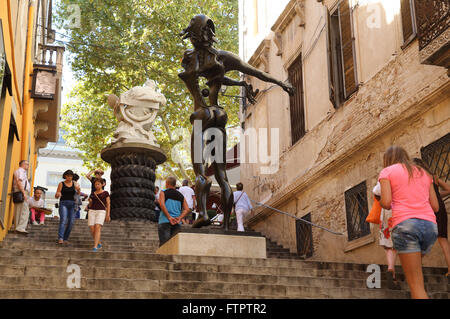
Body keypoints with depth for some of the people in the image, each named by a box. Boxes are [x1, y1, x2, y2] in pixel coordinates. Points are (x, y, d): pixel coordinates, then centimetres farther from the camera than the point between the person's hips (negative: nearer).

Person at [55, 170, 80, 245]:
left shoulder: (74, 183, 9)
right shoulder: (61, 184, 2)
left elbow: (78, 193, -5)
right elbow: (56, 196, 3)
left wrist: (78, 189, -27)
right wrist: (58, 194, -21)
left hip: (72, 204, 4)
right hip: (63, 203, -4)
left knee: (71, 222, -1)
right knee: (63, 220, -21)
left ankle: (65, 239, 11)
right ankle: (60, 239, -30)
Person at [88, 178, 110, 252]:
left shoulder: (105, 193, 6)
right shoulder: (92, 194, 15)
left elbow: (108, 204, 3)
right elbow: (90, 205, 19)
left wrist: (108, 215, -5)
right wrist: (90, 202, -4)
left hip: (101, 211, -4)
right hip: (92, 211, 4)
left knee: (97, 228, -21)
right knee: (92, 229, -5)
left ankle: (95, 247, -25)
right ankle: (99, 244, 16)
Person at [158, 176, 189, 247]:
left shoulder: (163, 193, 5)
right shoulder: (181, 195, 17)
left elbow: (162, 205, -13)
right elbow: (187, 209, 4)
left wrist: (169, 217, -16)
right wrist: (179, 218, -7)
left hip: (165, 221, -4)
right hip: (177, 224, 4)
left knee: (164, 244, -8)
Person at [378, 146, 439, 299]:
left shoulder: (387, 172, 9)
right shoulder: (423, 173, 23)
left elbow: (386, 203, -5)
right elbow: (435, 206, 17)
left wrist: (383, 204, 18)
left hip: (405, 224, -5)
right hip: (430, 225, 5)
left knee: (416, 285, -6)